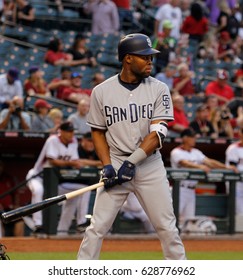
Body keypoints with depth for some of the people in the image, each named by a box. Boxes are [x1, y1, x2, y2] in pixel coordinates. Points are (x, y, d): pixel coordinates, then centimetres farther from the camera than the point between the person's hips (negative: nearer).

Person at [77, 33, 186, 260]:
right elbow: (98, 132, 8)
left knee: (167, 227, 2)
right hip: (115, 163, 0)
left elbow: (157, 134, -10)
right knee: (97, 227, -3)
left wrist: (132, 162, -19)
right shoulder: (101, 91, 0)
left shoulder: (158, 90, -2)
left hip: (149, 163, 0)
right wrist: (107, 166, -6)